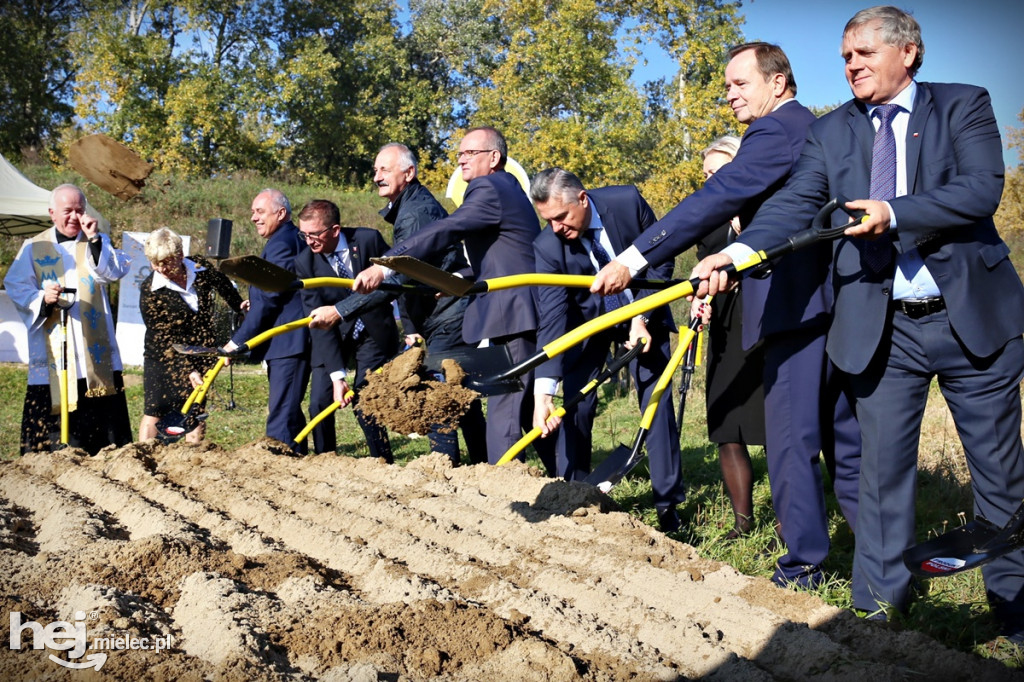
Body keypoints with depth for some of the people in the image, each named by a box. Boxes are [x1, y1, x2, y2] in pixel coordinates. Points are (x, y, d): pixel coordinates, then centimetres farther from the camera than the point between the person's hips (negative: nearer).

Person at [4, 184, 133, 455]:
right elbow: (15, 286, 3)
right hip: (52, 350, -1)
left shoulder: (98, 243, 14)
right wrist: (42, 298, -16)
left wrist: (95, 239, -15)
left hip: (95, 350, 1)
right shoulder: (34, 247, 9)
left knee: (101, 411, 0)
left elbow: (116, 271, -4)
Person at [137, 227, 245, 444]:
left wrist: (239, 306, 30)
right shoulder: (149, 290, -15)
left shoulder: (200, 268, -8)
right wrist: (187, 369, -22)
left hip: (202, 355, 3)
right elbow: (162, 338, -16)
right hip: (165, 359, -3)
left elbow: (223, 284, 16)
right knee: (154, 412, -5)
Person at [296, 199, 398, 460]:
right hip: (331, 335, 2)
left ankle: (384, 465, 7)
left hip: (374, 333, -2)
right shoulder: (304, 262, -14)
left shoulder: (368, 239, -16)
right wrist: (337, 374, -21)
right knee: (319, 402, -5)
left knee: (364, 403, -10)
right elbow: (318, 322, -16)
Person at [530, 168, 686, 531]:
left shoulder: (627, 201, -24)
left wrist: (643, 319, -19)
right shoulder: (547, 245, -25)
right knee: (575, 408, -6)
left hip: (642, 314, 0)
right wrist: (542, 392, -37)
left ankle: (668, 505, 6)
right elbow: (551, 318, -29)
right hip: (587, 320, 0)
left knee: (657, 402, -2)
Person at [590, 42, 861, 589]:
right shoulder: (812, 129, 21)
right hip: (833, 304, 10)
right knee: (843, 436, 16)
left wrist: (635, 259, -26)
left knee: (790, 440, -2)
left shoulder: (775, 130, -11)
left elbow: (715, 199, -22)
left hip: (796, 307, -10)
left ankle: (803, 564, 7)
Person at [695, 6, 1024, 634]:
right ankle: (880, 610, 19)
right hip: (882, 329, 2)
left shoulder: (964, 106, 2)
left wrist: (894, 212, -28)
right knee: (883, 471, 6)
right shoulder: (830, 133, 8)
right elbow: (794, 205, -5)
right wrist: (738, 250, -23)